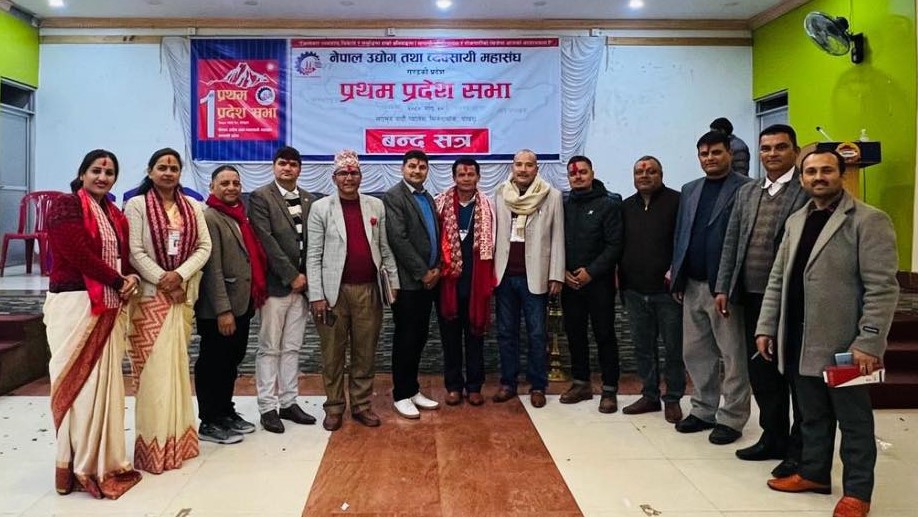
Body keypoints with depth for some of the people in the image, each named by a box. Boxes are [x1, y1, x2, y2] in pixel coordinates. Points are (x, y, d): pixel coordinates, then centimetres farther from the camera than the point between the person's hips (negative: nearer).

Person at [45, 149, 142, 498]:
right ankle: (80, 467, 8)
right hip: (76, 305, -7)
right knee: (80, 383, -3)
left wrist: (131, 277, -3)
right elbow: (78, 253, -16)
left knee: (105, 381, 10)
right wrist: (118, 280, -10)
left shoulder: (115, 215, 17)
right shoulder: (66, 206, -5)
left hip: (110, 308, 7)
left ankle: (104, 461, 20)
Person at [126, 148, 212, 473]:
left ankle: (178, 437, 19)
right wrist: (163, 280, -15)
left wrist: (180, 275, -11)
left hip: (183, 295, 4)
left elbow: (204, 247, 3)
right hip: (150, 295, -4)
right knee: (154, 368, -3)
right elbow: (135, 251, -8)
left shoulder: (192, 206, 10)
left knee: (177, 365, 9)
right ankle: (154, 443, 7)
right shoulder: (136, 205, -1)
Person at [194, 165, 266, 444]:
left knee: (232, 361, 18)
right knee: (213, 364, 4)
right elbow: (213, 268, -18)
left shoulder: (241, 216, 13)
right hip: (218, 309, -8)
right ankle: (209, 423, 17)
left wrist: (255, 296, 9)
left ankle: (226, 413, 32)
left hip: (242, 303, 8)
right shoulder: (209, 217, -12)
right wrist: (223, 309, -22)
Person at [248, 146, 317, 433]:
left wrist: (306, 276, 0)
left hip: (301, 283, 5)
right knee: (269, 349, 3)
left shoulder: (308, 200, 12)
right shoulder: (260, 197, -4)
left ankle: (289, 402, 20)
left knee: (292, 348, 11)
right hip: (275, 284, -5)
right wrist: (292, 275, -14)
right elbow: (266, 240, -12)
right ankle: (268, 407, 11)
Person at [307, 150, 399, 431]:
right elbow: (313, 255, -3)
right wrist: (316, 295, -8)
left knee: (366, 352, 9)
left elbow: (385, 248, 11)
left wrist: (394, 282, 6)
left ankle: (361, 404, 22)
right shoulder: (320, 208, 0)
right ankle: (334, 407, 20)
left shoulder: (376, 206, 8)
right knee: (333, 353, 6)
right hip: (334, 290, -2)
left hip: (369, 290, 2)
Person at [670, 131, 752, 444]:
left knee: (733, 355, 4)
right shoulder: (689, 190, 15)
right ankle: (704, 410, 28)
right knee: (695, 353, 13)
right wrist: (677, 277, 9)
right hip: (692, 285, 7)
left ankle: (731, 418, 16)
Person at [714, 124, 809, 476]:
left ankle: (799, 449, 19)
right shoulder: (746, 192, 14)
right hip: (753, 297, 6)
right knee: (760, 371, 14)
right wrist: (723, 287, 9)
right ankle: (773, 438, 30)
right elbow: (731, 242, 13)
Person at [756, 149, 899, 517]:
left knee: (853, 420, 8)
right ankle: (814, 473, 33)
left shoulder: (869, 221, -9)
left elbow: (882, 288, -14)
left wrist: (869, 343, -19)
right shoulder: (795, 221, 12)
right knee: (812, 415, 18)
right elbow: (777, 280, 14)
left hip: (844, 344, -6)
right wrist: (766, 327, 9)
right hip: (800, 341, 6)